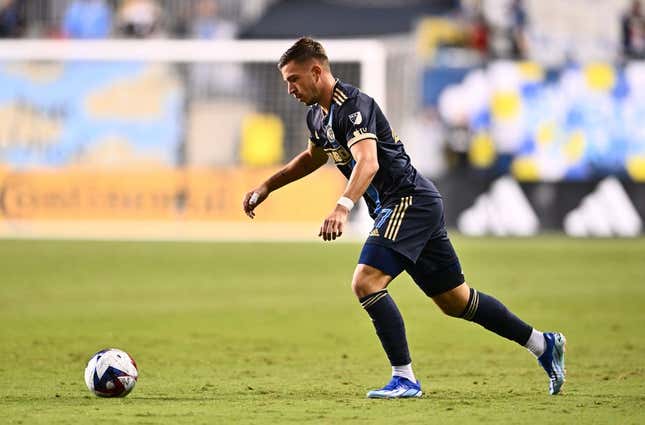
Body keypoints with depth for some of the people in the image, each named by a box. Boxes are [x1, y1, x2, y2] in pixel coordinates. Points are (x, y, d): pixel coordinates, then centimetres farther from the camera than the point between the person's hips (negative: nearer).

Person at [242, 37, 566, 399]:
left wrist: (343, 207, -48)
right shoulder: (318, 115, 12)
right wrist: (266, 187, 28)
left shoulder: (353, 105, -19)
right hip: (395, 208, 10)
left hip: (410, 200, -10)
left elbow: (368, 163, -34)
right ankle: (543, 344, 24)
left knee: (366, 282, -22)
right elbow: (313, 157, 33)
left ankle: (405, 378, -18)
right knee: (455, 300, 13)